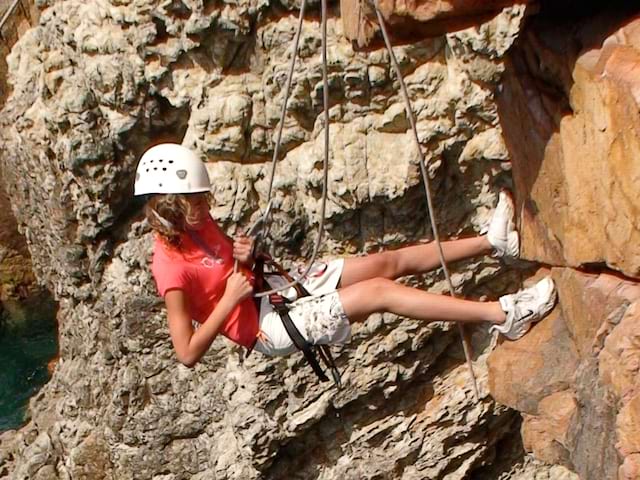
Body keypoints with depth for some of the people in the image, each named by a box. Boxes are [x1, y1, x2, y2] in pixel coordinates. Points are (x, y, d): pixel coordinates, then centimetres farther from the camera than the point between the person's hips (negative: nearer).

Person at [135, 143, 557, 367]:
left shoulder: (197, 224, 2)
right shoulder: (172, 269, -24)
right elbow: (188, 353, -24)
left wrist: (245, 256, -5)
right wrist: (230, 301, -26)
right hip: (269, 327, -9)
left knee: (390, 261, 2)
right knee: (380, 291, -21)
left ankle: (494, 241, 11)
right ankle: (502, 315, -22)